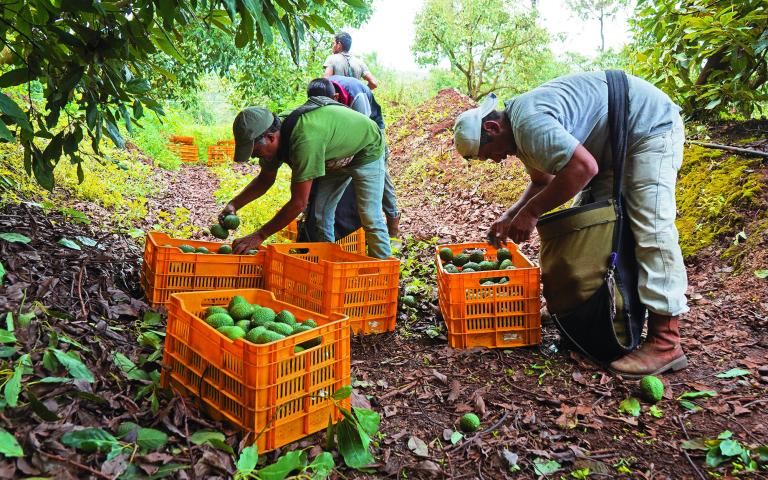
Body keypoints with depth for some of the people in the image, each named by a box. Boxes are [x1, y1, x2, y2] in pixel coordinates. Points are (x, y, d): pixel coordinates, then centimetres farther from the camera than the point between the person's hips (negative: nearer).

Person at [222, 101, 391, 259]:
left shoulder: (305, 140, -44)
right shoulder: (275, 132, -17)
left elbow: (298, 203, -41)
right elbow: (265, 179, 0)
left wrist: (259, 236, -34)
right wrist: (234, 204, -14)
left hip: (366, 150, -8)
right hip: (337, 155, 8)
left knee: (370, 217, -12)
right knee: (320, 212, 2)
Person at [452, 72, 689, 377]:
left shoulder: (529, 123, -28)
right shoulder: (520, 131, 5)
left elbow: (583, 167, -36)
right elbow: (543, 181, 16)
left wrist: (532, 211, -27)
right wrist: (510, 217, 3)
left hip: (651, 124, -10)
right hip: (615, 144, 11)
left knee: (651, 227, -18)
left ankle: (665, 342, -17)